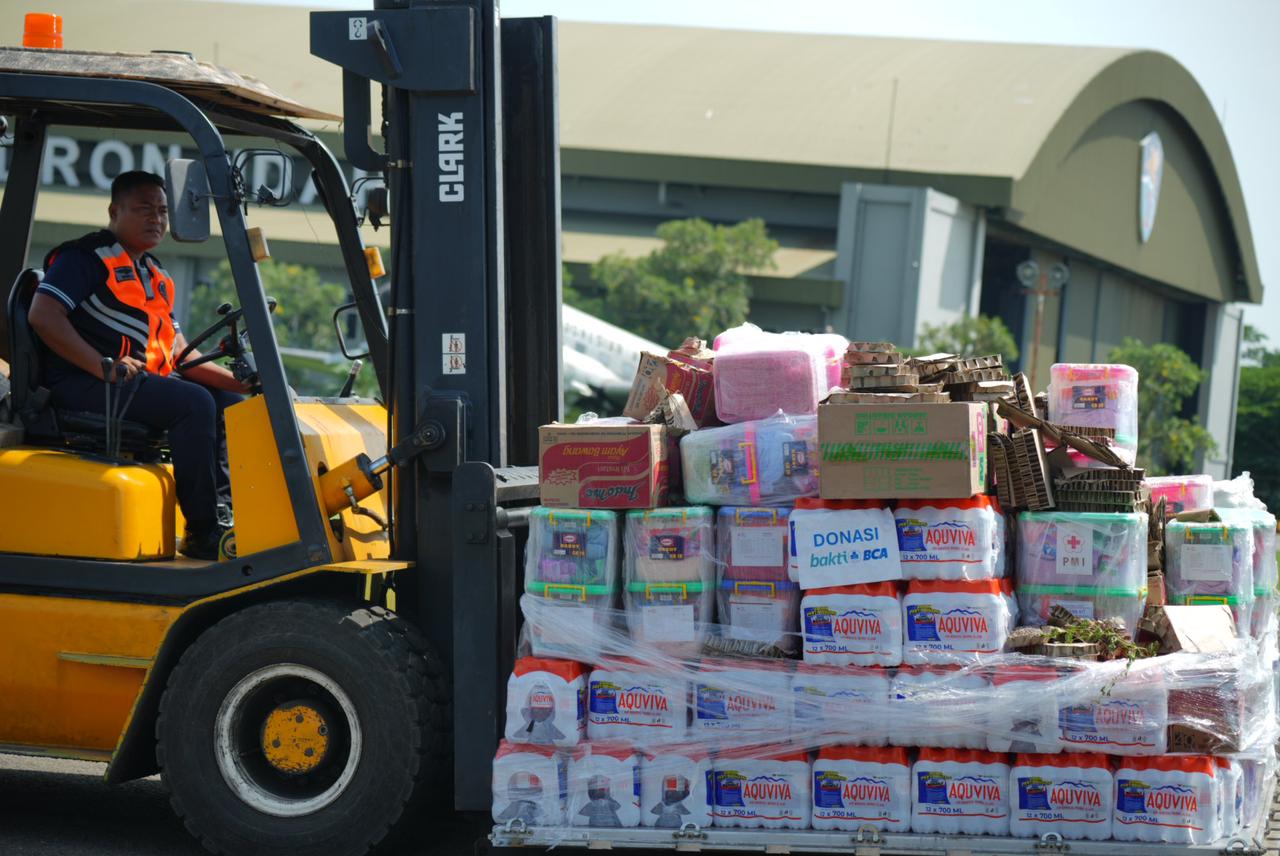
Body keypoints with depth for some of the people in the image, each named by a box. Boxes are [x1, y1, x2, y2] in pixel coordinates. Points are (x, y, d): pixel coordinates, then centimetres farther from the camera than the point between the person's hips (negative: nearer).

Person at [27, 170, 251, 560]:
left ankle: (224, 510, -8)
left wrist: (245, 381, 3)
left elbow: (180, 355, 18)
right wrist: (103, 367, -25)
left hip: (144, 379, 9)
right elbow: (43, 315, -18)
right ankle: (203, 533, -23)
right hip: (81, 384, -9)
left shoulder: (155, 276, 22)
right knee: (193, 402, -26)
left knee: (228, 402, 3)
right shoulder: (86, 257, -4)